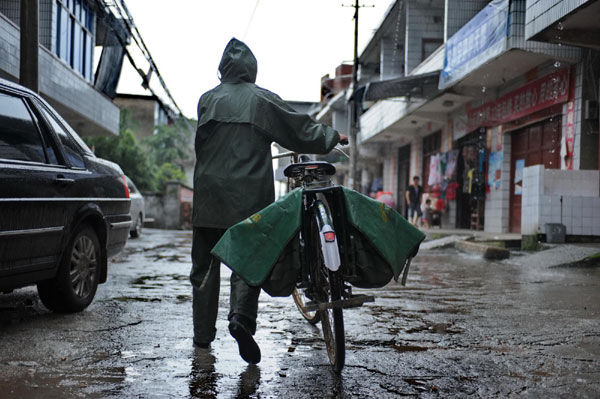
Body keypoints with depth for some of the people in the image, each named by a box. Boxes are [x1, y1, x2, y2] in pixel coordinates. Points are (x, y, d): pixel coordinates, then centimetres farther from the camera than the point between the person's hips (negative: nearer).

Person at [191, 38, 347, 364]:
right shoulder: (262, 99, 1)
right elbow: (299, 129, 6)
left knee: (204, 265, 10)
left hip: (209, 196, 2)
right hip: (249, 196, -2)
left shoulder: (208, 99, 5)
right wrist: (332, 136, 21)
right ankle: (241, 317, -19)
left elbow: (201, 142, 6)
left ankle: (203, 333, 15)